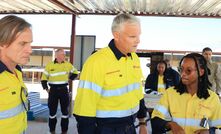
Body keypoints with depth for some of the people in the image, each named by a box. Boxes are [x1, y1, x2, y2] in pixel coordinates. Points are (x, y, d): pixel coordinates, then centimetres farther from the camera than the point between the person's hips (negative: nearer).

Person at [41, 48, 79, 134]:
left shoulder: (68, 65, 1)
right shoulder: (50, 65, -4)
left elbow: (75, 73, 18)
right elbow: (44, 78, 4)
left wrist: (69, 78, 5)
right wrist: (46, 88, -3)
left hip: (64, 90, 2)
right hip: (53, 90, -1)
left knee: (65, 110, 7)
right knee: (52, 110, 5)